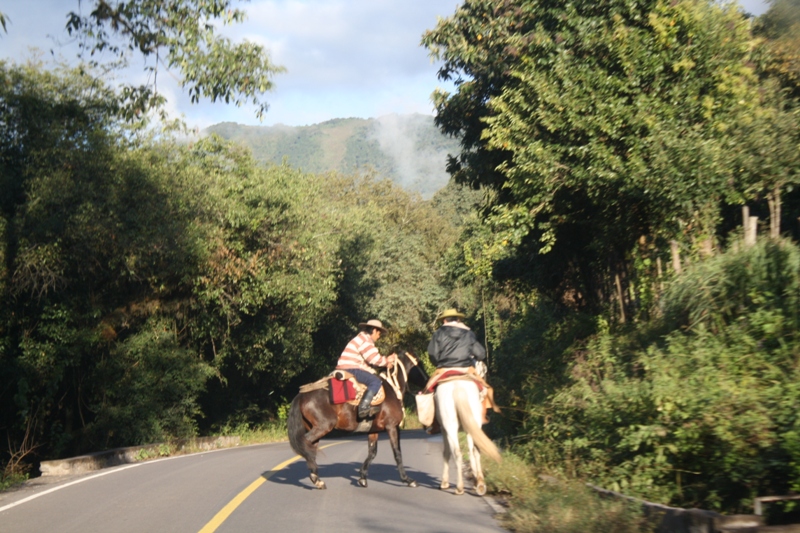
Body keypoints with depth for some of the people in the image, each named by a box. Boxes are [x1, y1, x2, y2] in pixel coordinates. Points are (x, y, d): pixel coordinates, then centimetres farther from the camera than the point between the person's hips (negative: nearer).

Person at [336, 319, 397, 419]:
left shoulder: (364, 339, 24)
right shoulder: (365, 340, -10)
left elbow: (371, 358, 22)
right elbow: (375, 359, -16)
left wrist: (386, 360, 11)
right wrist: (387, 361, 0)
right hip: (350, 369, -11)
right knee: (375, 381, -19)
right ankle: (363, 408, -28)